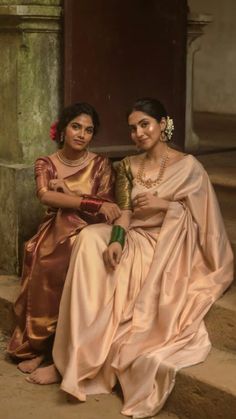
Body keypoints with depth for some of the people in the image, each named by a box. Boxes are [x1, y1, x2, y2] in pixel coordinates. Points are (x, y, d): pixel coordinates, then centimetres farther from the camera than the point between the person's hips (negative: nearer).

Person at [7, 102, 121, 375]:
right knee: (38, 254, -33)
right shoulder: (45, 164, 8)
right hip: (55, 232, 1)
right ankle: (37, 345, -23)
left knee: (59, 263, -34)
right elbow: (45, 196, -14)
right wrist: (92, 203, -24)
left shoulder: (100, 165, 5)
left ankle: (43, 346, -24)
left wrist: (67, 194, -15)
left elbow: (107, 209, -3)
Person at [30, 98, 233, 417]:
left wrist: (165, 205, -16)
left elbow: (200, 217, -2)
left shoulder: (188, 166, -1)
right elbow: (124, 211, 3)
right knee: (91, 241, -26)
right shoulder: (129, 166, 12)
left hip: (168, 250, -3)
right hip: (133, 241, 4)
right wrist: (116, 241, -17)